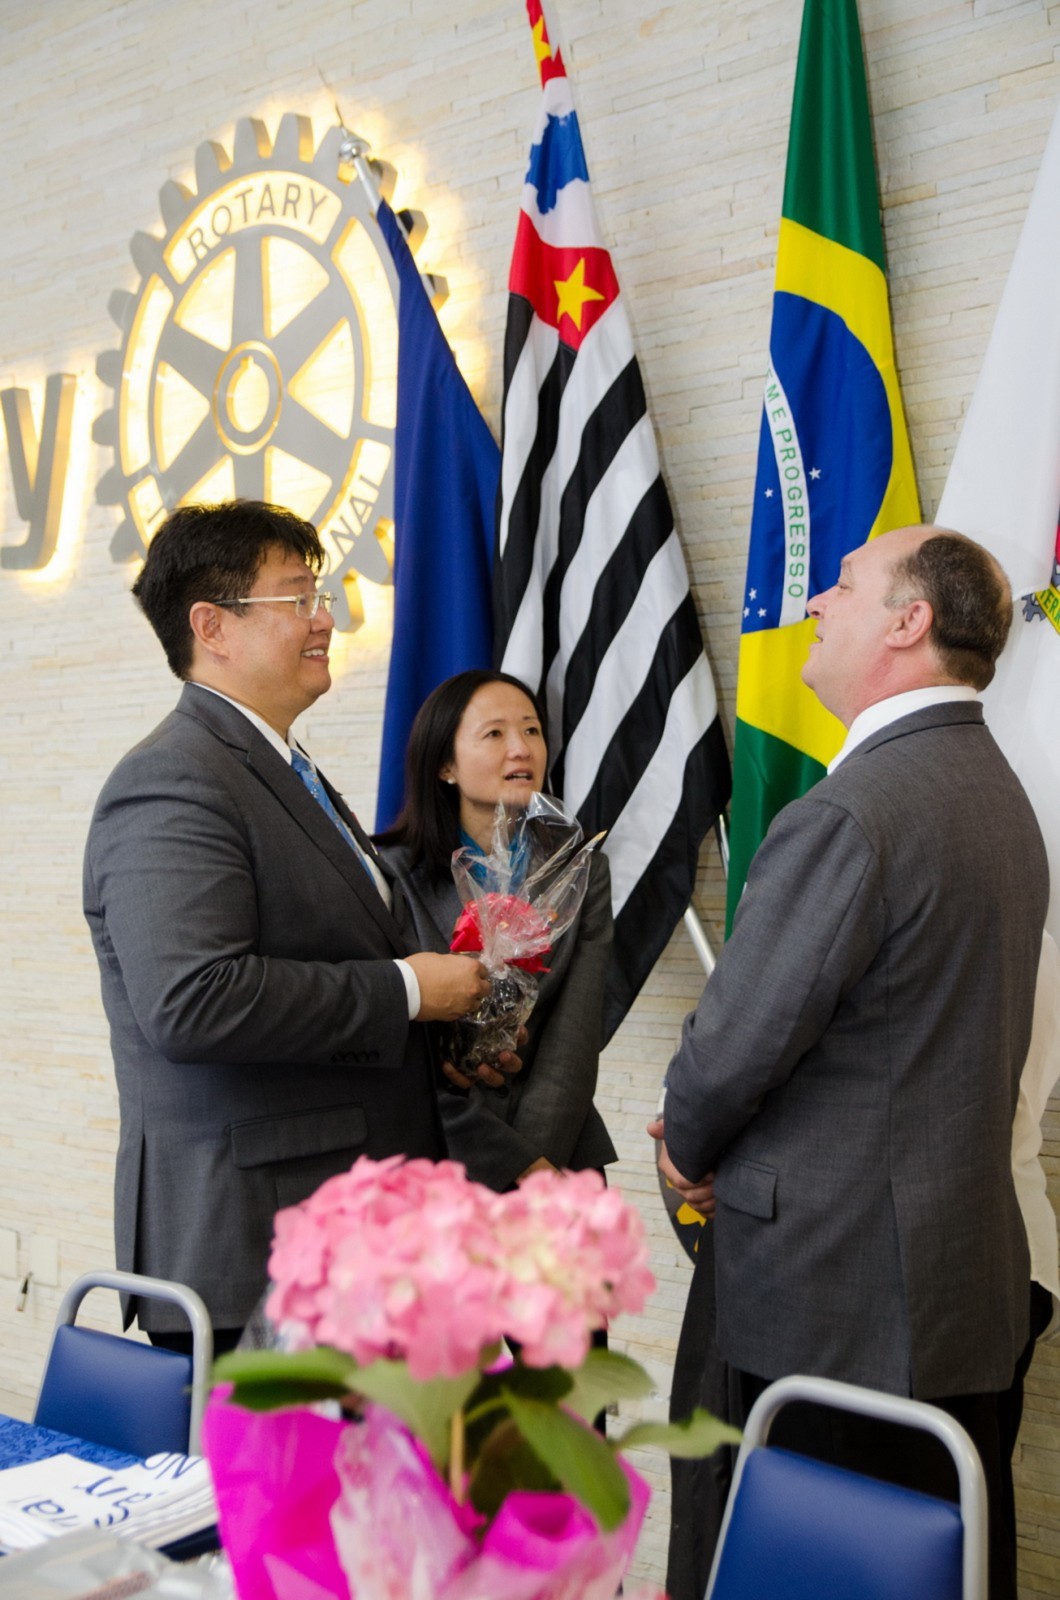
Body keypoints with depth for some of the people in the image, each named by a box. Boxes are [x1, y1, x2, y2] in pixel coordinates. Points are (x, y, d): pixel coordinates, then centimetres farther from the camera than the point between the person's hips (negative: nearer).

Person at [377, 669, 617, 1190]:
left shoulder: (584, 873, 3)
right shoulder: (392, 874, -8)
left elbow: (574, 1041, -4)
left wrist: (536, 1158, -16)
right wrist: (523, 1166, -15)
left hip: (559, 1153, 3)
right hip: (433, 1162, -2)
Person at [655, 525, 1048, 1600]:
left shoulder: (846, 818, -23)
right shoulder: (999, 794, 8)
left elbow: (736, 1042, -21)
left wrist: (691, 1150, 2)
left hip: (836, 1290, -9)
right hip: (966, 1277, 9)